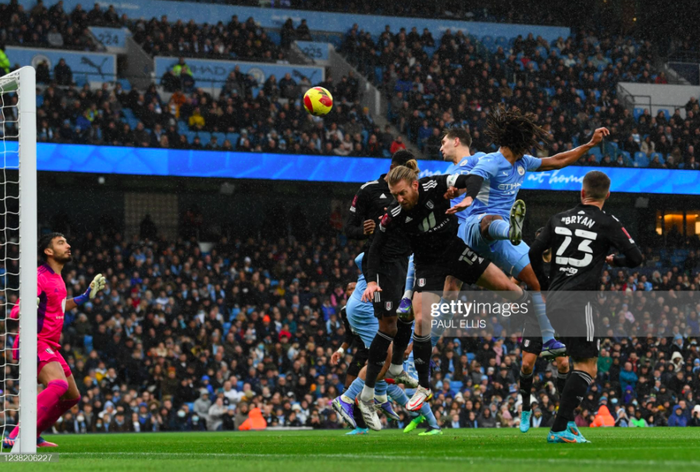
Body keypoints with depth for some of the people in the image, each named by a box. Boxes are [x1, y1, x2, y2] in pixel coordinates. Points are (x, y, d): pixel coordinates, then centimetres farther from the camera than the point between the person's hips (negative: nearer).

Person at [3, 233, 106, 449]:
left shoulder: (57, 278, 15)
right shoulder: (40, 277, -14)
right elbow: (15, 313, -20)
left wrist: (85, 297, 33)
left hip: (49, 347, 10)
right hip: (34, 342, -10)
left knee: (72, 396, 15)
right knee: (59, 384, -32)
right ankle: (17, 436, -37)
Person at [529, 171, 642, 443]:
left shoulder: (559, 219, 11)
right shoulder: (608, 224, -3)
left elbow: (534, 253, 11)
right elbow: (635, 258, -4)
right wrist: (612, 260, 18)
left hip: (553, 302, 7)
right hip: (577, 303, -7)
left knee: (582, 363, 21)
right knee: (587, 369, -6)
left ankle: (567, 420, 13)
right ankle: (560, 429, -19)